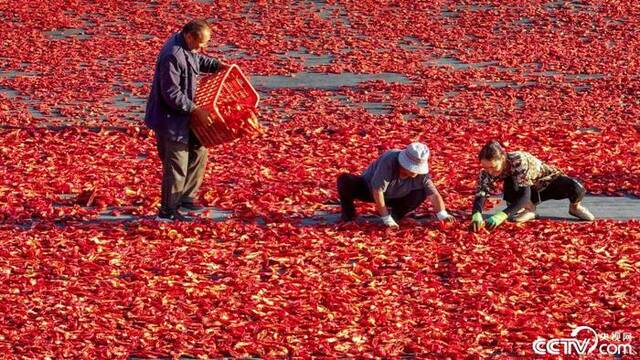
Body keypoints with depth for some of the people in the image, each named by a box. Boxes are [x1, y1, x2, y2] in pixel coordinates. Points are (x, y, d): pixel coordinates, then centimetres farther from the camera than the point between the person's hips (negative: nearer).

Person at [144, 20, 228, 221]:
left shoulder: (186, 47, 2)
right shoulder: (173, 57, -28)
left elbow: (197, 60, 25)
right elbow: (172, 94, -28)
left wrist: (216, 65, 9)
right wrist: (194, 110, -26)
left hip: (182, 116, 10)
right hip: (170, 119, -10)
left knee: (198, 151, 21)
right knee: (177, 166, -2)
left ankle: (185, 196, 33)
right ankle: (168, 211, 10)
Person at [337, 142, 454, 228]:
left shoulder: (421, 173, -25)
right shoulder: (389, 161, -39)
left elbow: (433, 194, -21)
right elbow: (377, 190, -36)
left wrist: (442, 215, -38)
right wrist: (386, 219, -34)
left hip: (394, 197, 4)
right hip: (368, 188, -4)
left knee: (421, 194, -22)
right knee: (345, 181, -33)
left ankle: (395, 214, -1)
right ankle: (348, 212, -7)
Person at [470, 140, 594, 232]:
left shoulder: (519, 161, -40)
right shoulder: (487, 170, -24)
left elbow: (525, 195, -47)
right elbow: (480, 193, -33)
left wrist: (502, 215, -60)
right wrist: (476, 214, -56)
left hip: (549, 180, -3)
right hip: (530, 190, 3)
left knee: (577, 189, -33)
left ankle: (575, 207, 5)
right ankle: (528, 210, -2)